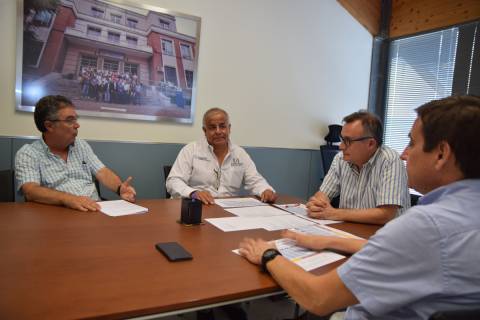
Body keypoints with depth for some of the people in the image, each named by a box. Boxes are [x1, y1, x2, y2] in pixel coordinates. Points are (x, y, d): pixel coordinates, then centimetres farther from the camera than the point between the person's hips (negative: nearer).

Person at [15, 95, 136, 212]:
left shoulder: (82, 145, 17)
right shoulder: (27, 154, 0)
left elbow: (102, 172, 11)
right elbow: (31, 191, -14)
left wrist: (120, 188, -11)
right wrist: (67, 198, -32)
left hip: (95, 210, 4)